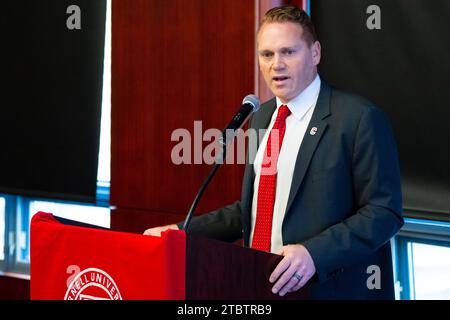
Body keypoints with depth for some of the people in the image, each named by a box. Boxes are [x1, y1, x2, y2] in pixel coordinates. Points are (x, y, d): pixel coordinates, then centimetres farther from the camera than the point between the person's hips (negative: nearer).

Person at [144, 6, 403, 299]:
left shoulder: (359, 118, -12)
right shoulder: (262, 117, 10)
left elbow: (384, 210, -15)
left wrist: (315, 253, -26)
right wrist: (185, 231, 5)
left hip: (328, 287, -6)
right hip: (260, 285, 6)